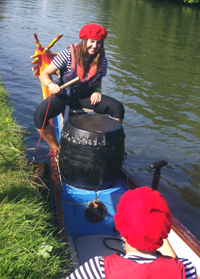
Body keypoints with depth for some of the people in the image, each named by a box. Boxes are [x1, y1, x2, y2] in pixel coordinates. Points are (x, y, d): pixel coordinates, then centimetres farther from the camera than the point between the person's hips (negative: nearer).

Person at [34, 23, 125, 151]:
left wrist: (97, 91, -9)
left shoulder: (102, 60, -7)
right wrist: (51, 84, -37)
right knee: (39, 115, -29)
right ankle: (56, 149, -3)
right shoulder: (68, 54, -17)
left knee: (118, 109, -18)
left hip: (86, 96, 3)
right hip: (64, 94, -2)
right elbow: (44, 74, -14)